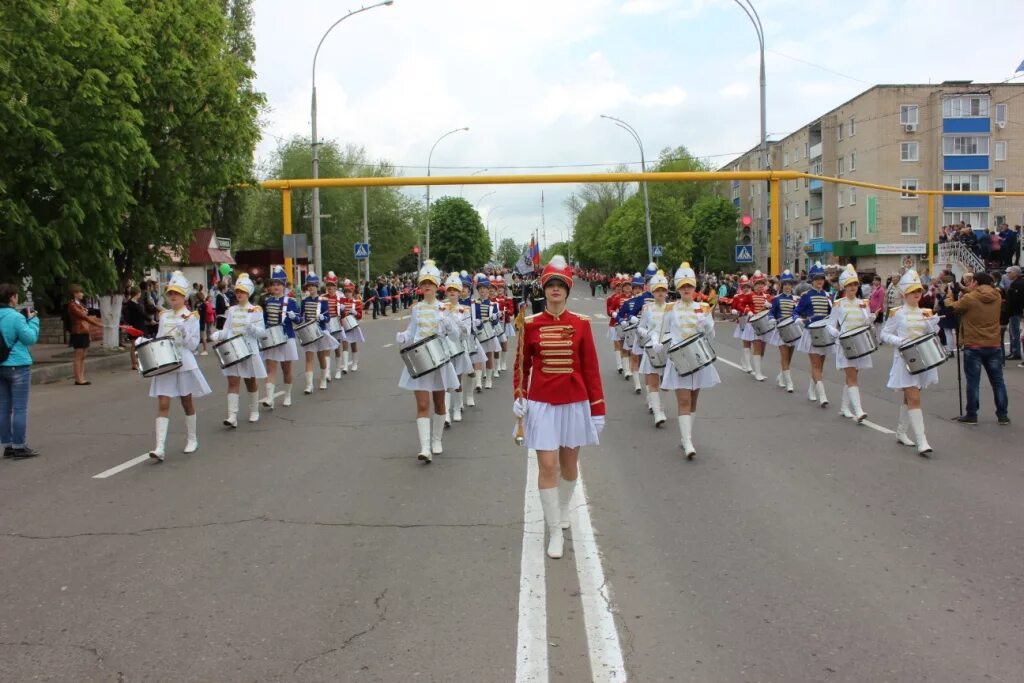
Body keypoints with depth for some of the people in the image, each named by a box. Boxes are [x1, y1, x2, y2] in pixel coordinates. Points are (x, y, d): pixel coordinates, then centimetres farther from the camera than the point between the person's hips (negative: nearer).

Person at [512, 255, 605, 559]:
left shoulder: (581, 323, -2)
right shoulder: (530, 324, -3)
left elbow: (591, 368, 0)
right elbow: (522, 364, 4)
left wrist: (598, 409, -1)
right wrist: (518, 397, -10)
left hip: (574, 403, 1)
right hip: (541, 404, -1)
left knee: (569, 463, 15)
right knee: (547, 466, -5)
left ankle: (563, 510, 41)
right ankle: (554, 531, 4)